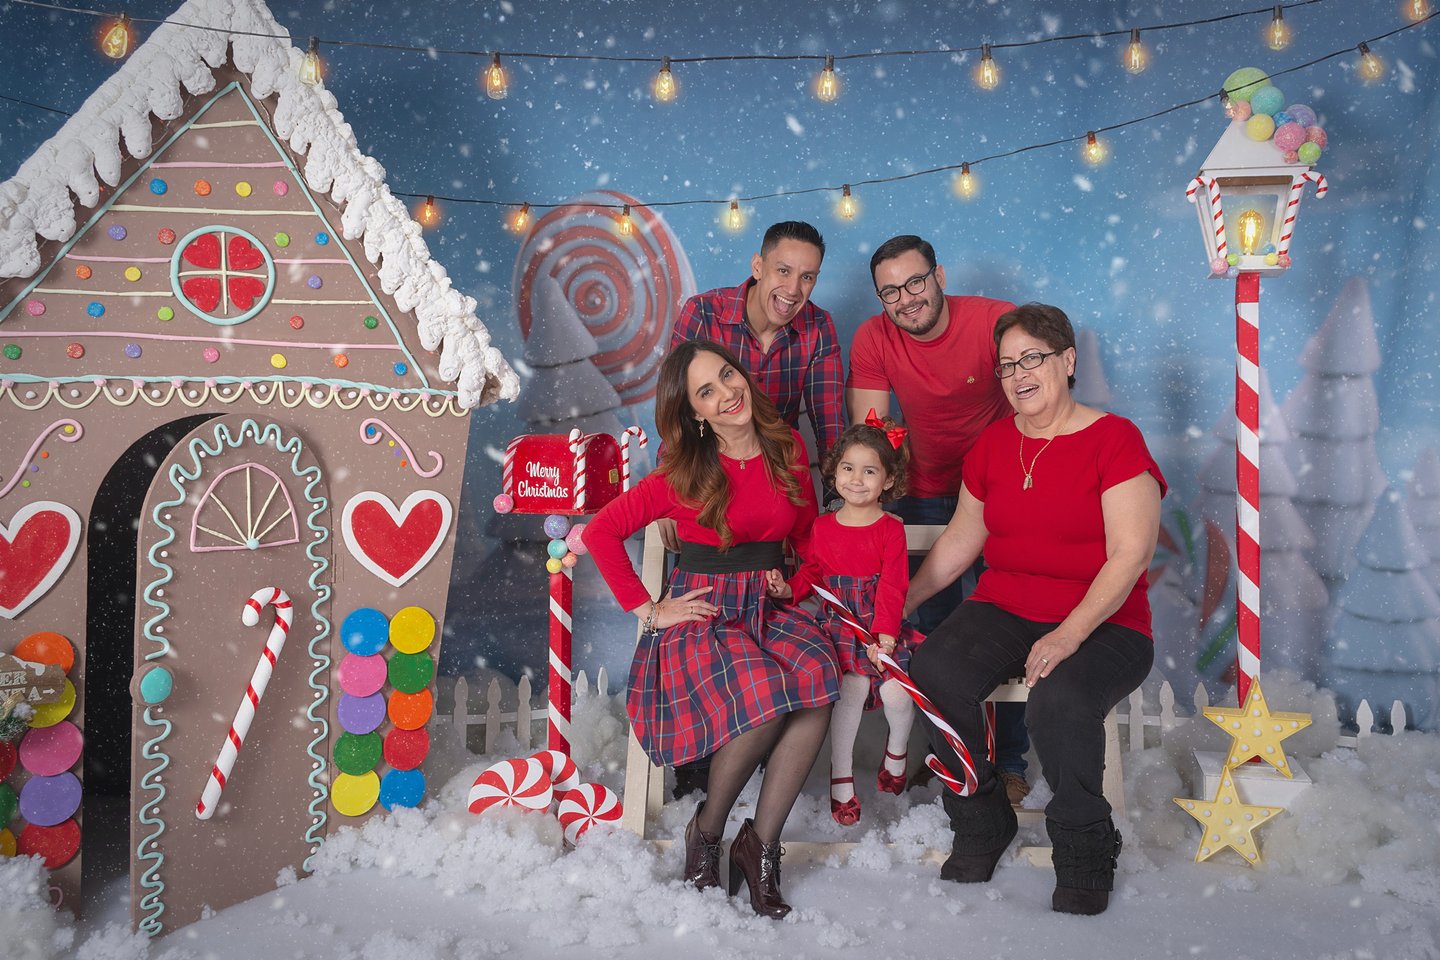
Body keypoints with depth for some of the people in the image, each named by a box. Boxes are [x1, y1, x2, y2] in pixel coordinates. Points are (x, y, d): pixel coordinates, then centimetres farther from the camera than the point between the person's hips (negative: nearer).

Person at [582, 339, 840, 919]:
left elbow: (805, 535, 20)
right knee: (765, 696, -33)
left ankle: (761, 844, -17)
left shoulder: (788, 449, 5)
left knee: (818, 679, -30)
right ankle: (707, 830, -6)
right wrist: (648, 610, -6)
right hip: (703, 610, -4)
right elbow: (600, 533, -3)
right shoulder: (685, 474, -6)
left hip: (770, 605, 4)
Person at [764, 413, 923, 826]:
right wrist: (789, 588, -7)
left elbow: (892, 587, -9)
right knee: (852, 687, -23)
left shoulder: (891, 529, -2)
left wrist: (885, 633, -21)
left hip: (881, 625, -1)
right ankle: (841, 776, -6)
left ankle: (897, 749, 20)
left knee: (896, 692, -18)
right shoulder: (823, 527, 8)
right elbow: (812, 572, 15)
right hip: (839, 624, 1)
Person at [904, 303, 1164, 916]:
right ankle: (979, 825, -3)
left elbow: (1129, 555, -13)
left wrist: (1068, 636, -23)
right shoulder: (993, 444, 12)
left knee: (1059, 700, -35)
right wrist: (901, 602, 11)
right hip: (1003, 610, 5)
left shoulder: (1114, 439, -6)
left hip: (1102, 622, -4)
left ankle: (1085, 851, -7)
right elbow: (962, 537, 20)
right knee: (933, 671, -25)